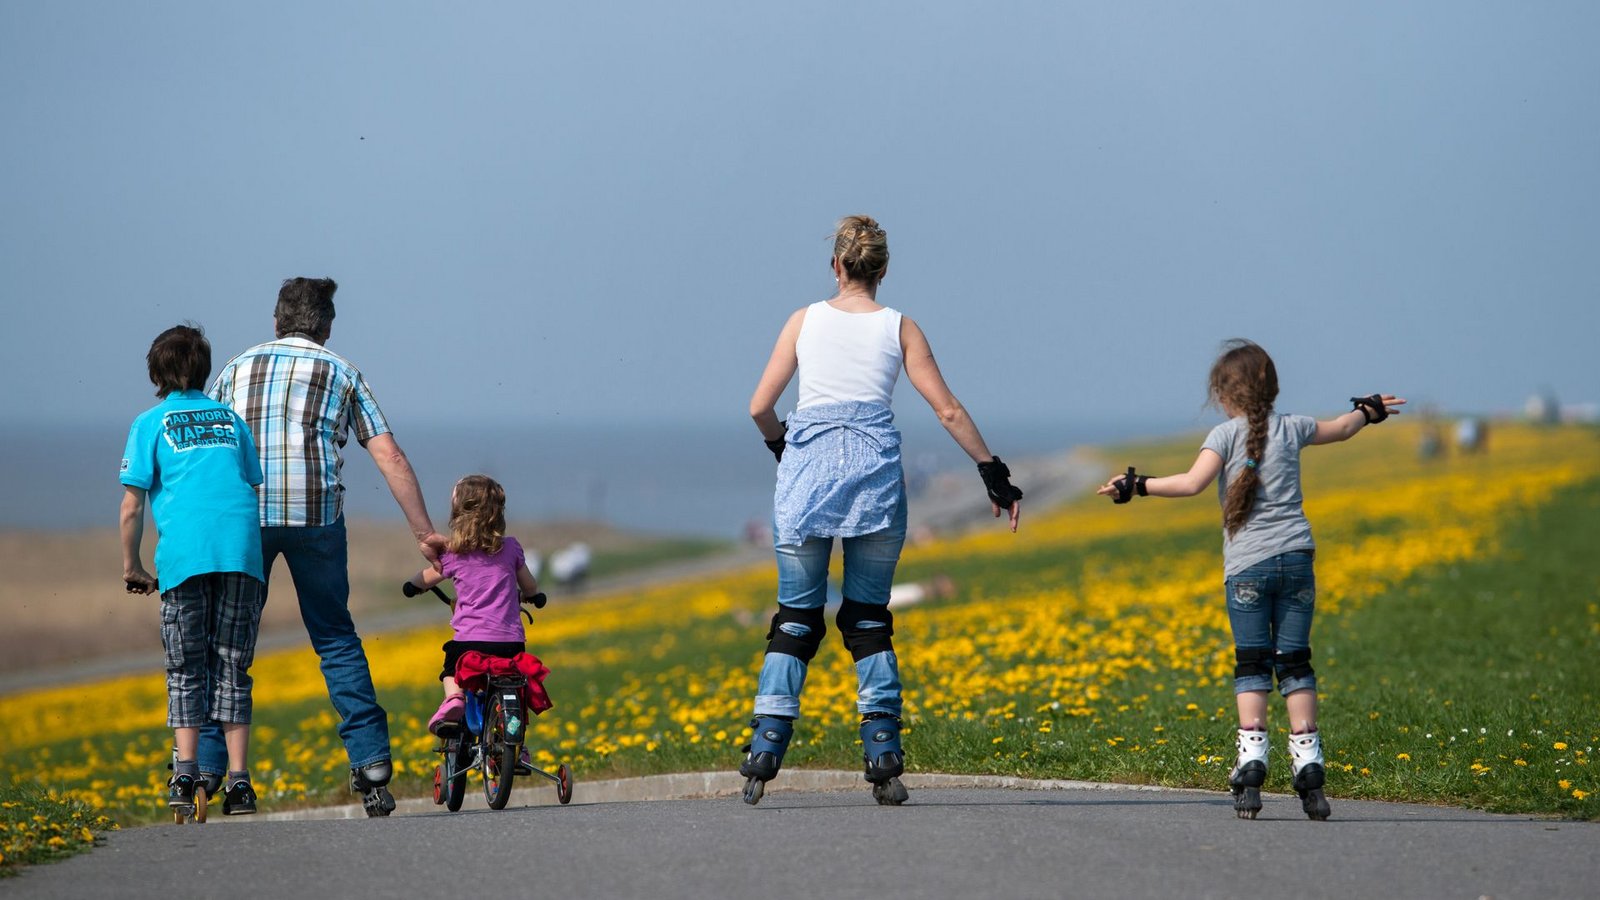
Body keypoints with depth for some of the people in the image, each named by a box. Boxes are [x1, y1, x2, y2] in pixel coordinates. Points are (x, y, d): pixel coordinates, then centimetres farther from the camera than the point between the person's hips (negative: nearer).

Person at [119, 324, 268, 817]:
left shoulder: (151, 423, 11)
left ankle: (185, 774, -7)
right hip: (242, 552, 2)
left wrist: (132, 565, 15)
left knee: (186, 671, 6)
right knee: (232, 669, 7)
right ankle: (238, 781, 1)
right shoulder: (231, 419, 21)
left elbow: (132, 505, 5)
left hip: (185, 553, -2)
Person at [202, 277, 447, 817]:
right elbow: (390, 457, 8)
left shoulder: (237, 368, 20)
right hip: (315, 513, 0)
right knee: (335, 637, 13)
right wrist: (424, 533, 11)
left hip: (244, 512, 0)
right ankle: (371, 760, 5)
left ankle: (202, 769, 2)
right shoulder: (341, 374, 16)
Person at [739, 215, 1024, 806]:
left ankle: (765, 750, -6)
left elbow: (760, 408, 5)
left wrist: (779, 443, 26)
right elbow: (947, 410, 4)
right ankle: (883, 757, 1)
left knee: (796, 618, 6)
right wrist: (994, 474, 11)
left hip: (807, 469, 0)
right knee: (869, 619, 9)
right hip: (875, 472, 0)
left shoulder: (806, 320, 8)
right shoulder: (899, 328, 8)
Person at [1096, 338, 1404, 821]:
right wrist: (1369, 410, 48)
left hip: (1247, 564, -3)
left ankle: (1251, 756, -12)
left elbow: (1192, 482, -18)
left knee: (1251, 664, -1)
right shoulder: (1292, 429, 10)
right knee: (1294, 663, 6)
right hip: (1296, 558, 3)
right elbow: (1342, 428, 29)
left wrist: (1136, 485, -12)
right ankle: (1307, 762, 1)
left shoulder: (1225, 436, -4)